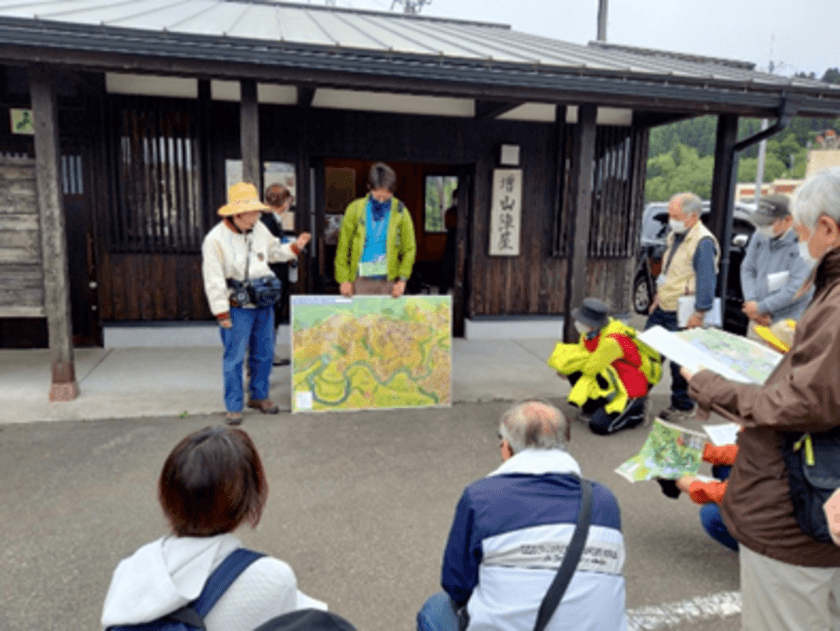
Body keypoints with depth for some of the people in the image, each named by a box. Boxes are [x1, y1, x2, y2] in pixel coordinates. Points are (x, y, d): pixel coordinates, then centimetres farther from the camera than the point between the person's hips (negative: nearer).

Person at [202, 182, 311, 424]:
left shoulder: (259, 229, 4)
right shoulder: (215, 239, -14)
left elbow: (274, 251, 22)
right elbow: (214, 280, -14)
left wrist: (295, 247, 5)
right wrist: (222, 314, -14)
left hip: (264, 305, 6)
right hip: (237, 309, -6)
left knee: (264, 354, 15)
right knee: (234, 358, 1)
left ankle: (259, 396, 32)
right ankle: (234, 407, 14)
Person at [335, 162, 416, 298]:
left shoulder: (400, 212, 3)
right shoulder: (355, 209, 2)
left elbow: (409, 249, 7)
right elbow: (343, 247, 4)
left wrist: (402, 279, -2)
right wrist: (344, 279, 0)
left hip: (389, 280, 0)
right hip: (362, 280, 0)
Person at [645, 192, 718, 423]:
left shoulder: (703, 242, -18)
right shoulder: (675, 236, 12)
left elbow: (707, 279, -20)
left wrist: (699, 312, -21)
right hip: (662, 308, 9)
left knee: (680, 361, 2)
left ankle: (683, 406, 18)